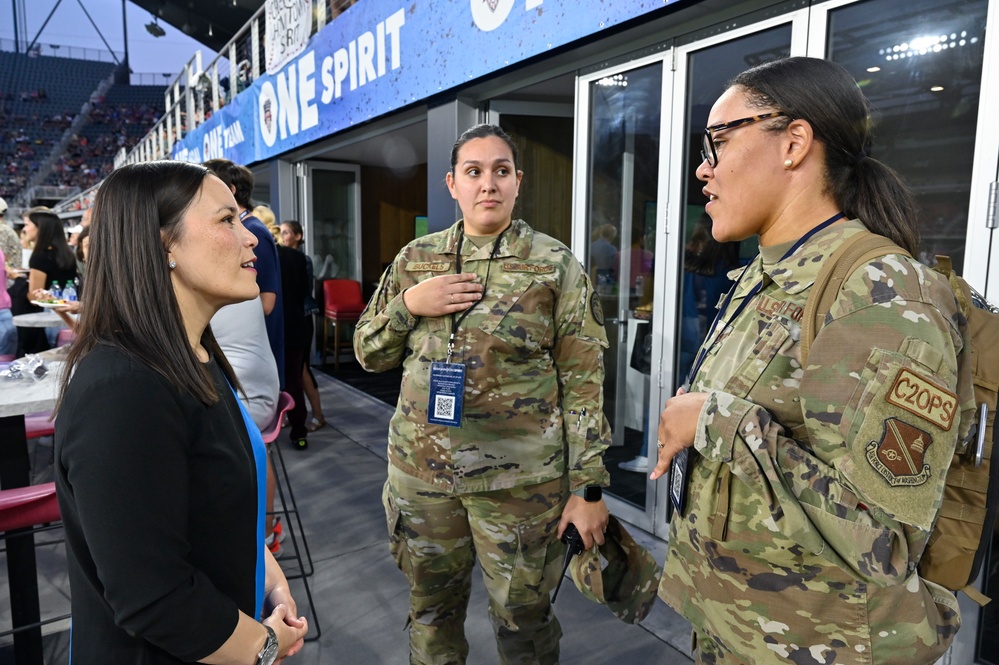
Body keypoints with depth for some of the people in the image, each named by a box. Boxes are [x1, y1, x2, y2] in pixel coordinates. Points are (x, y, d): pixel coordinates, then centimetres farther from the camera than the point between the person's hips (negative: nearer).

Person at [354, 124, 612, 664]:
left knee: (522, 621, 12)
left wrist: (588, 488, -9)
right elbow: (370, 354, 9)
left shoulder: (555, 265, -5)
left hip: (521, 479, -3)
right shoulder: (415, 259, 5)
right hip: (421, 474, 4)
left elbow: (583, 382, -6)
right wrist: (408, 305, -10)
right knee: (431, 608, 20)